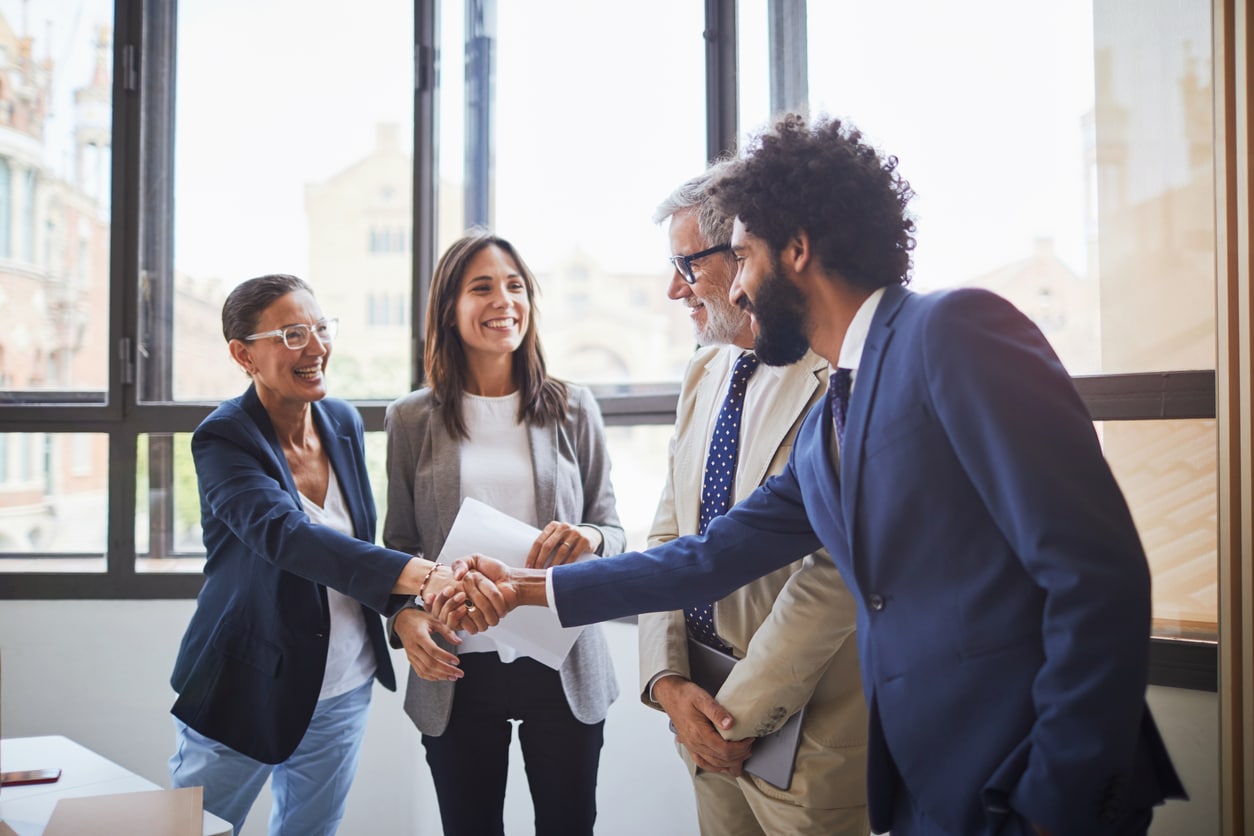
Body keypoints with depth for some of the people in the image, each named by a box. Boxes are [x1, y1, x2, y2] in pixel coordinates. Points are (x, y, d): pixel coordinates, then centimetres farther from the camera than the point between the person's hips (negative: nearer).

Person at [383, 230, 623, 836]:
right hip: (456, 671, 0)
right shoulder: (412, 419, 2)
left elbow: (612, 531, 6)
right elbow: (399, 545, 7)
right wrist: (405, 616, -12)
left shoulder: (572, 409, 2)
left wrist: (589, 540, -17)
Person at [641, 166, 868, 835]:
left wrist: (739, 712, -16)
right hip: (707, 715, 7)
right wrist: (667, 680, -3)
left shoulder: (839, 378, -18)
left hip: (803, 729, -7)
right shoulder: (704, 375, 9)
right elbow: (668, 536, 9)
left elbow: (832, 576, -22)